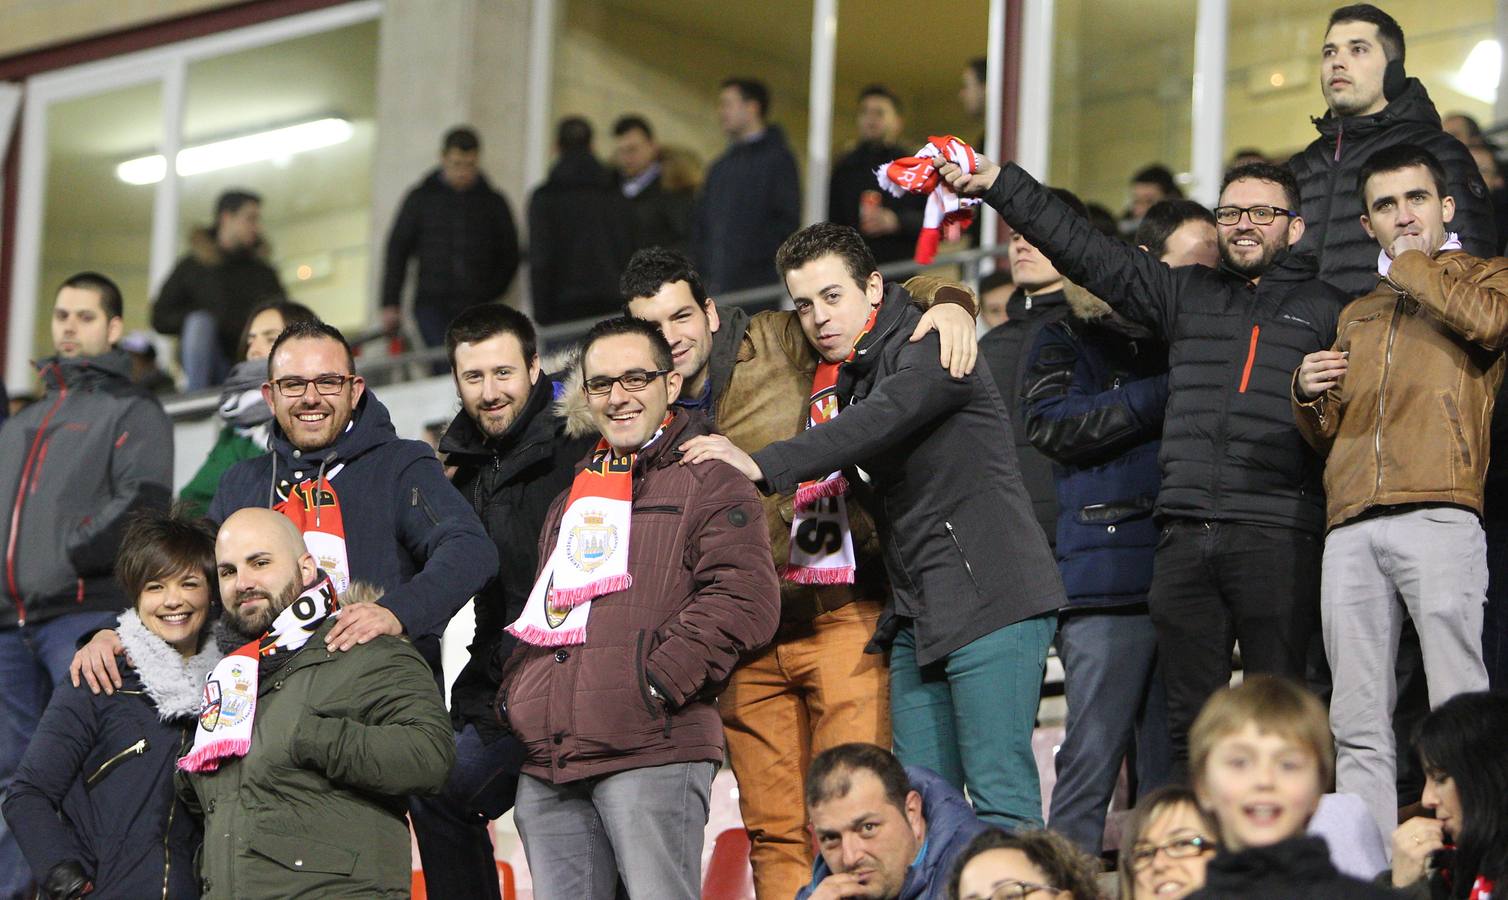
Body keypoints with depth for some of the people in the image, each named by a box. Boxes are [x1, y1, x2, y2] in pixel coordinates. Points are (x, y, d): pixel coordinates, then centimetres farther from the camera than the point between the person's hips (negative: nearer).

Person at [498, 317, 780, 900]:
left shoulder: (708, 480, 4)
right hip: (545, 765, 7)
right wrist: (515, 693, 15)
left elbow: (743, 599, -9)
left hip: (652, 752, -7)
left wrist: (657, 682, -15)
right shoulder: (573, 497, 28)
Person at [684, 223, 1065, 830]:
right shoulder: (844, 375, 20)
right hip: (917, 614, 9)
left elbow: (879, 423, -24)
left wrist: (763, 467, -31)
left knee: (1001, 800, -12)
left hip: (991, 598, -8)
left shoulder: (927, 347, -7)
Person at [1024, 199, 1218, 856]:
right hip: (1108, 580, -5)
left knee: (1172, 775, 4)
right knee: (1094, 758, -11)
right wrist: (1166, 393, -7)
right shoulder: (1069, 341, 9)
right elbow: (1051, 422, -9)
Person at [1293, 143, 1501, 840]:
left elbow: (1489, 321, -11)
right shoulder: (1357, 316, 30)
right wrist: (1309, 394, 10)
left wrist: (1412, 264, 3)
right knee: (1357, 724, -2)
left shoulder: (1483, 278, 14)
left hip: (1438, 515, -5)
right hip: (1351, 527, 5)